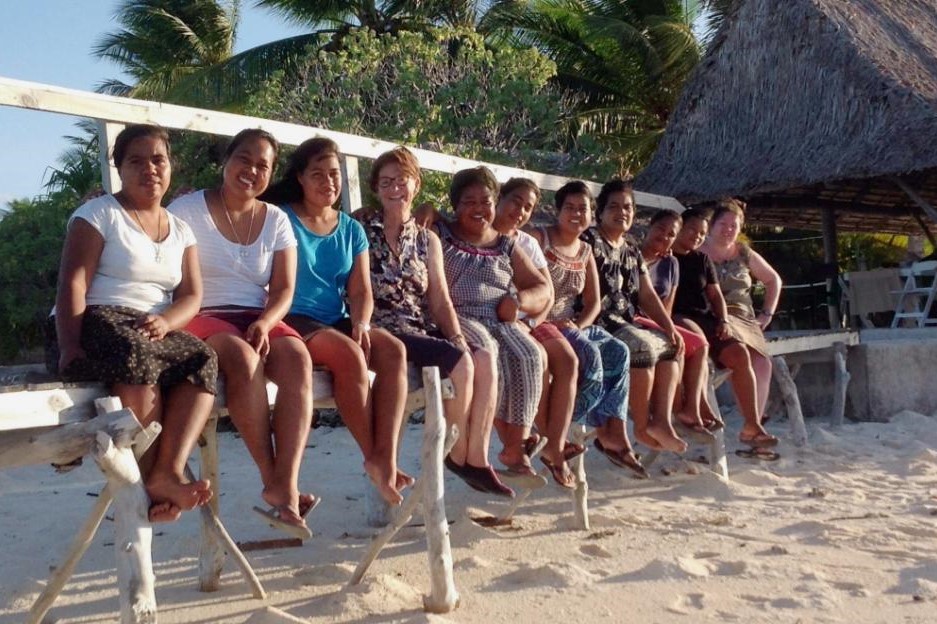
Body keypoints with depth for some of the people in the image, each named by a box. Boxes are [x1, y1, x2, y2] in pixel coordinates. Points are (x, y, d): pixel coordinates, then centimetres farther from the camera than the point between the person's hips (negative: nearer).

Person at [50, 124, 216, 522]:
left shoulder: (180, 230, 19)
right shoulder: (99, 214, 5)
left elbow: (191, 296, 7)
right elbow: (73, 283, -7)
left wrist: (165, 321, -16)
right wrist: (69, 345, -22)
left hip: (156, 329, 5)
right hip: (97, 321, -4)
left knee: (204, 359, -27)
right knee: (136, 354, -38)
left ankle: (168, 471, -39)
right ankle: (151, 483, -32)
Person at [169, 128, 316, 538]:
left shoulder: (276, 220, 13)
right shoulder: (187, 210, 3)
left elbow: (284, 289, 5)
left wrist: (264, 322, -15)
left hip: (260, 319, 3)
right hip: (203, 319, -3)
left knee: (297, 357, -30)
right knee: (243, 356, -36)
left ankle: (287, 485, -37)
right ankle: (271, 480, -28)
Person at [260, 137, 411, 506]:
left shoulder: (351, 230, 16)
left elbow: (361, 292, 9)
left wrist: (360, 323, -13)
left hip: (337, 321, 5)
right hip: (295, 322, -5)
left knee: (393, 350, -23)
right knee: (349, 354, -32)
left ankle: (387, 458, -30)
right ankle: (373, 458, -20)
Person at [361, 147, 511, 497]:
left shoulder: (427, 241, 17)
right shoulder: (361, 229, 4)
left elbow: (440, 301, 11)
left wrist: (459, 339, -8)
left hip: (423, 330, 5)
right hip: (383, 331, -5)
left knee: (484, 359, -21)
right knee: (459, 363, -25)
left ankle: (477, 458, -16)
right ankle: (457, 454, -4)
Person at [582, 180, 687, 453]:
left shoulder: (632, 251, 20)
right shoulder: (589, 241, -5)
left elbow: (648, 295, 15)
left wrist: (670, 328, 4)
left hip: (628, 325, 9)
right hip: (599, 324, -9)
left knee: (672, 346, -2)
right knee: (643, 346, -28)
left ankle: (661, 420, -13)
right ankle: (642, 427, -16)